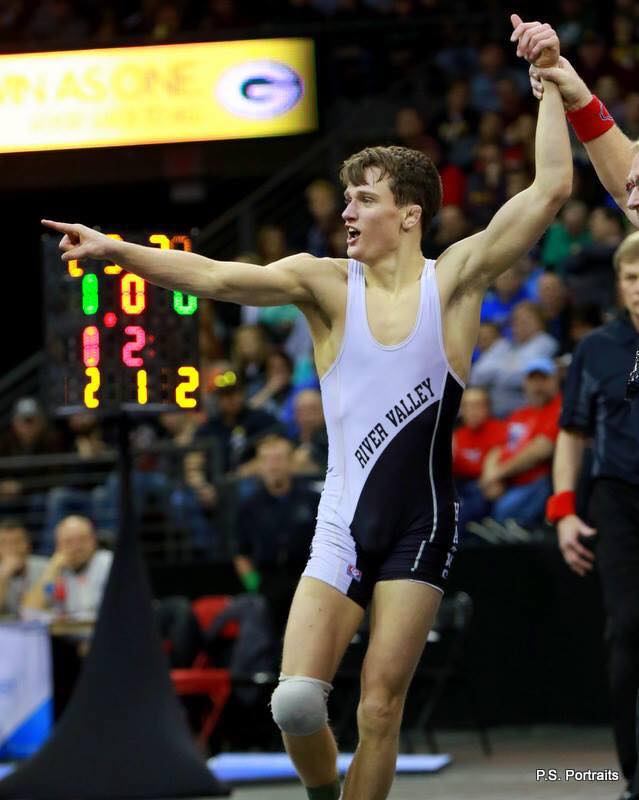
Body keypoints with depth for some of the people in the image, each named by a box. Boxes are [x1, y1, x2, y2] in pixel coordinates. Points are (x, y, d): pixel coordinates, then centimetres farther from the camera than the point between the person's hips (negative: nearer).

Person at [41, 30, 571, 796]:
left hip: (420, 527, -1)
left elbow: (549, 190, -8)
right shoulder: (326, 283, -2)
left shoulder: (453, 280, -3)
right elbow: (216, 276, -16)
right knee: (295, 701, -11)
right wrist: (114, 249, -28)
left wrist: (549, 83, -8)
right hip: (342, 525, 1)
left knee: (380, 707, -3)